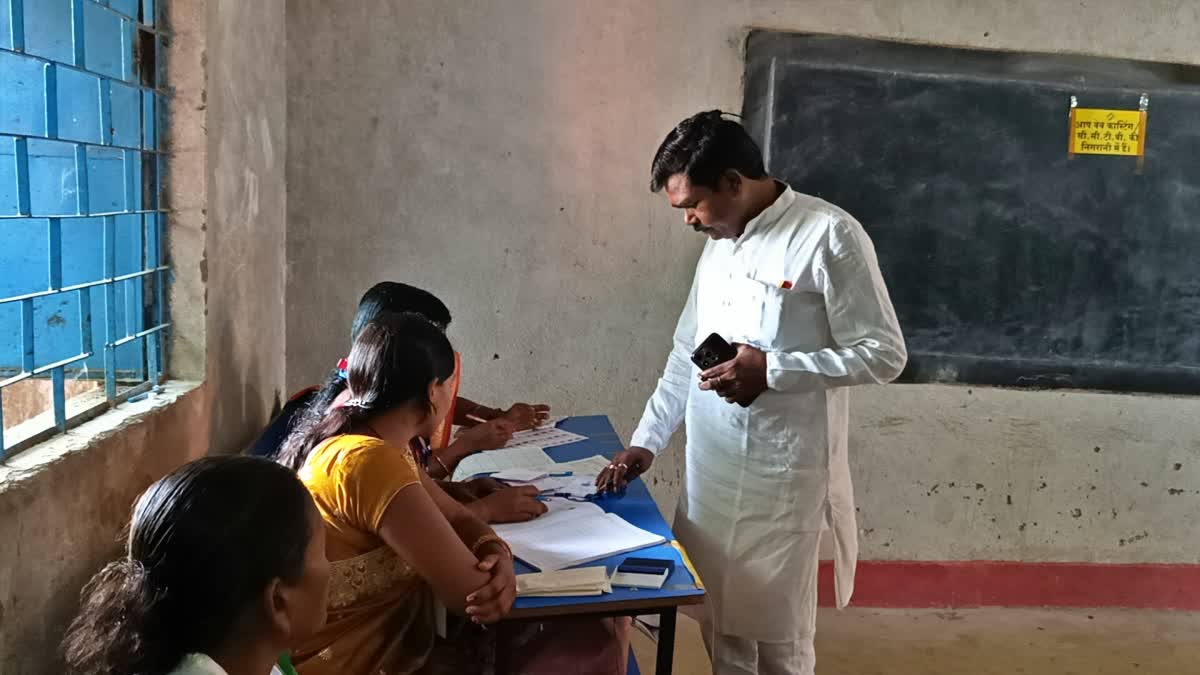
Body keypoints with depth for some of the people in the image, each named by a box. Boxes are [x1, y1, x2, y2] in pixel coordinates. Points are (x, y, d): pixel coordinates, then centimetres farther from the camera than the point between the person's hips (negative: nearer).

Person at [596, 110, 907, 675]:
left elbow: (885, 354, -13)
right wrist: (646, 441, 11)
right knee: (721, 626, 16)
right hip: (710, 471, 7)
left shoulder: (828, 235, -13)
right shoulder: (719, 244, 11)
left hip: (781, 476, -7)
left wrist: (772, 370, -20)